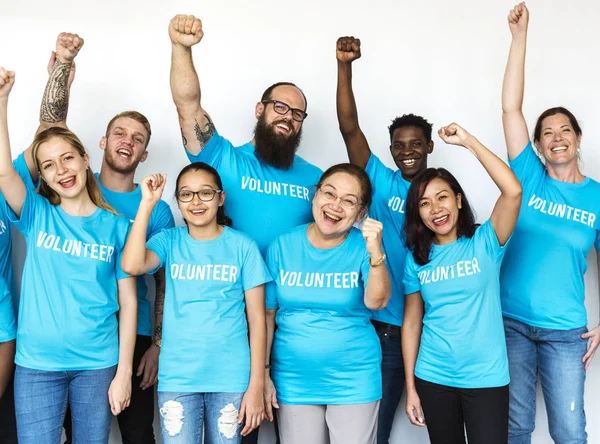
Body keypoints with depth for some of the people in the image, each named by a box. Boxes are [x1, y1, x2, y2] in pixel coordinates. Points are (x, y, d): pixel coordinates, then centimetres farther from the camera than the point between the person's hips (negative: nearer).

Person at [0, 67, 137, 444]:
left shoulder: (117, 227, -1)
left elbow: (128, 301, -1)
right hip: (37, 363, 0)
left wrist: (124, 371, -5)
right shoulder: (37, 215, 1)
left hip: (98, 363, 0)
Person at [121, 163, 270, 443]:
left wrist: (256, 385, -5)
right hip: (177, 377, 1)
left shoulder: (243, 246, -2)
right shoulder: (169, 240, 2)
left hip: (231, 377, 0)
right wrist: (147, 203, -16)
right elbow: (131, 265, -19)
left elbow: (256, 317, -2)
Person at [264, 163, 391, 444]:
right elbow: (267, 314, 2)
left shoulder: (363, 247, -8)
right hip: (294, 379, 2)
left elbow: (376, 302, -21)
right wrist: (263, 373, 2)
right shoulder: (282, 246, -3)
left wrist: (376, 253, -36)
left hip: (354, 380, -1)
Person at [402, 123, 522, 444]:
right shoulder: (416, 258, 1)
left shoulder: (484, 243, -6)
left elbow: (513, 190, -22)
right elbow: (411, 324, 4)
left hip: (486, 378, -2)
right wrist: (410, 387, 3)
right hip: (433, 379, 3)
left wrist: (467, 140, -18)